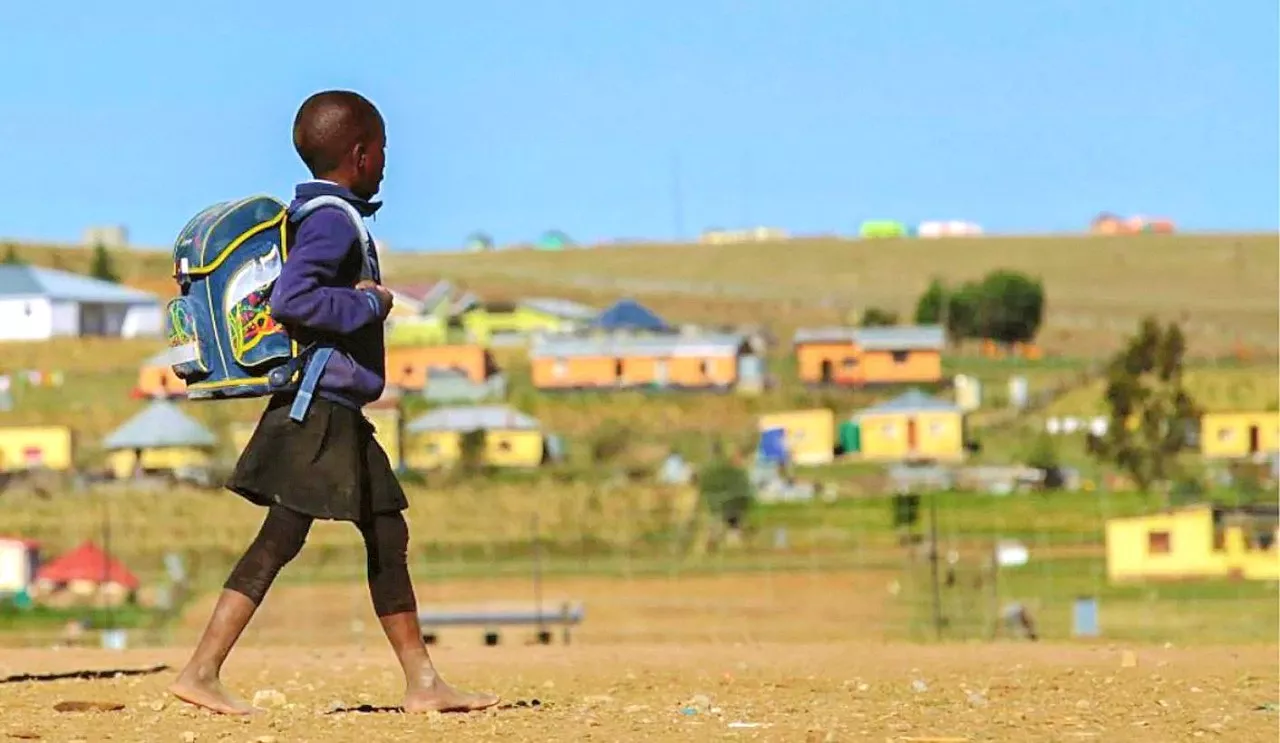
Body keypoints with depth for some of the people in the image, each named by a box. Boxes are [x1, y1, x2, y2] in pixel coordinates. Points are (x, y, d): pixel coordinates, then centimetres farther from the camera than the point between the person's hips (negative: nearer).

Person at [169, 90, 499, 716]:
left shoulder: (315, 213, 14)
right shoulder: (332, 221, -15)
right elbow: (290, 301, -27)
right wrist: (369, 302, -16)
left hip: (335, 412, 11)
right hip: (318, 410, -11)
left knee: (386, 536, 12)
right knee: (279, 540, -10)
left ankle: (423, 683, 17)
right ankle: (201, 672, -9)